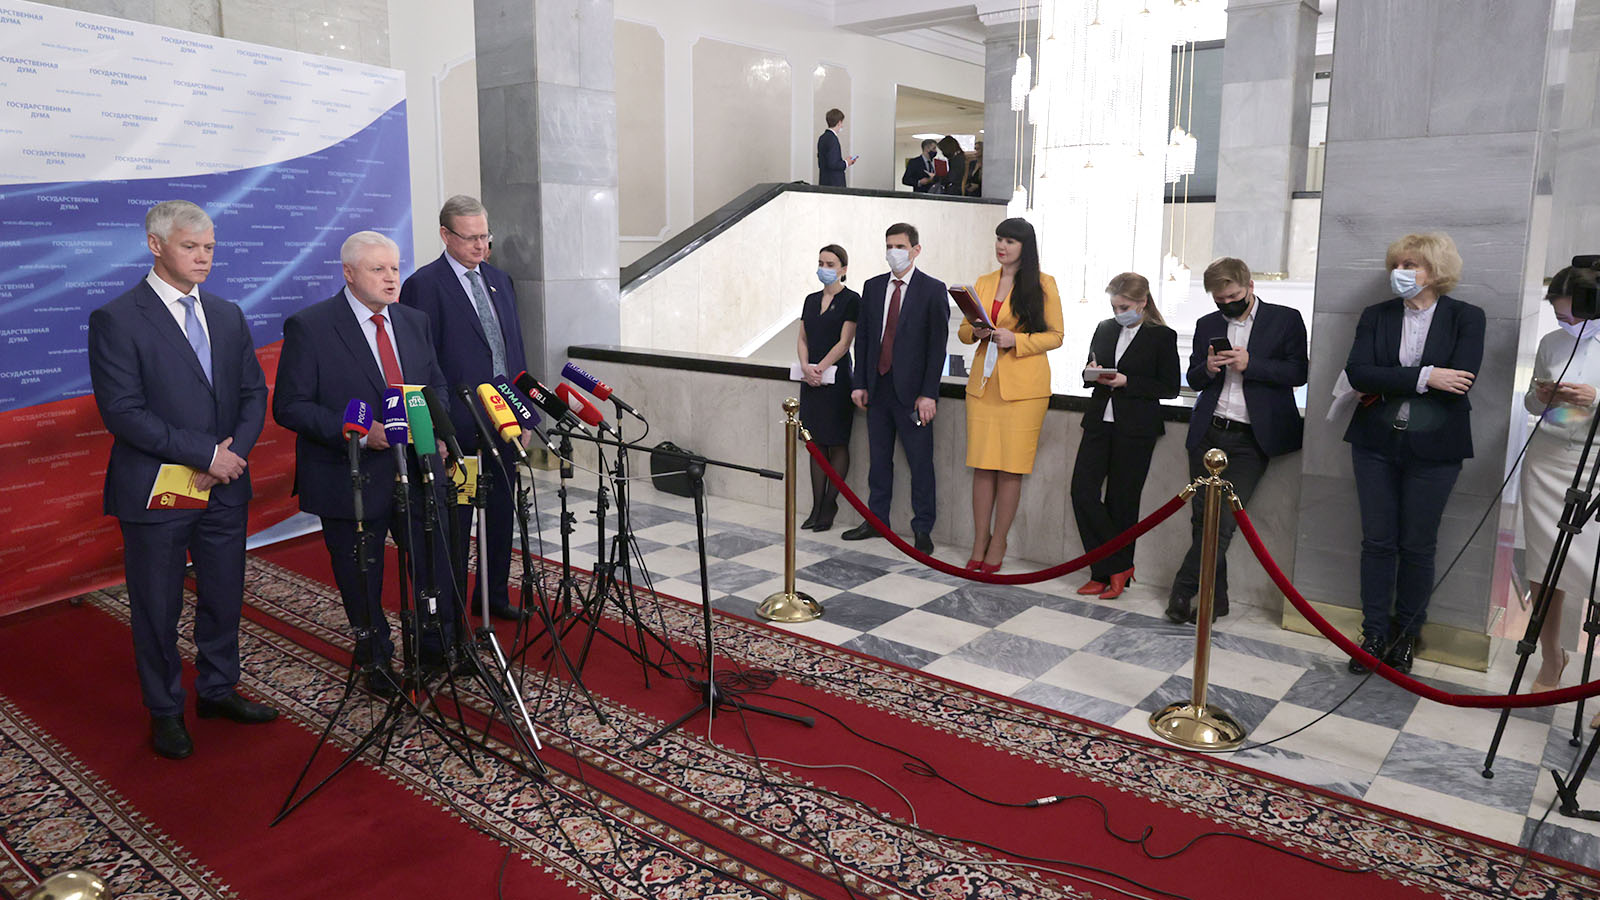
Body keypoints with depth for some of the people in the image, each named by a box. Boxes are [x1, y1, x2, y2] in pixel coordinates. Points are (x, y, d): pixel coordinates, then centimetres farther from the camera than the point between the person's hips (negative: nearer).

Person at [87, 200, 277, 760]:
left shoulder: (228, 316, 9)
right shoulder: (116, 320, -9)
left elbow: (254, 393, 9)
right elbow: (122, 412, -16)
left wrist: (234, 451, -8)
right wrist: (206, 453, -18)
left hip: (224, 487, 5)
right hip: (155, 492, -5)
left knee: (224, 597, 16)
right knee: (157, 608, 9)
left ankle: (217, 690, 34)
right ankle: (165, 710, 26)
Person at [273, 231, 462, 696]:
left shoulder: (414, 321, 8)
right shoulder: (309, 326, -9)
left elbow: (437, 384, 18)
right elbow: (290, 407, -12)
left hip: (417, 470, 5)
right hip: (352, 479, -4)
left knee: (437, 566, 11)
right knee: (362, 580, 12)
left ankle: (439, 648, 34)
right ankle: (376, 661, 34)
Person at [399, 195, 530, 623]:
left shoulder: (499, 280, 13)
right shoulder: (423, 286, -9)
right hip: (456, 429, -6)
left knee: (501, 515, 15)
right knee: (454, 524, 5)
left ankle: (495, 596, 31)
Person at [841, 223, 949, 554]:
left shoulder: (933, 290, -3)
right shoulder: (872, 287, 11)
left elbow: (938, 344, -7)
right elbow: (863, 337, 12)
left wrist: (929, 393, -12)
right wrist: (859, 383, 5)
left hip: (911, 390, -4)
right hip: (878, 387, 5)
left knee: (921, 462, -1)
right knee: (879, 458, 12)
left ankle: (922, 530, 9)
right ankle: (877, 520, 24)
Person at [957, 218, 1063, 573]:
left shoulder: (1043, 284, 1)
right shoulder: (983, 284, 15)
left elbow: (1055, 336, -1)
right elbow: (963, 329, 18)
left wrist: (1015, 340, -15)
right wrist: (976, 332, -5)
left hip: (1023, 386, -4)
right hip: (983, 383, 4)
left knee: (1011, 468, -1)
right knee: (982, 465, 3)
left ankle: (997, 545, 9)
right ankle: (979, 542, 11)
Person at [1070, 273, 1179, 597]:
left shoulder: (1162, 336, -2)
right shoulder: (1105, 329, 12)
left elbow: (1169, 388, -4)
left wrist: (1126, 382, -15)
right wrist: (1092, 374, -4)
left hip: (1135, 429, -5)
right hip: (1099, 422, 5)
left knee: (1121, 500, 1)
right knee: (1083, 491, -6)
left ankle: (1110, 571, 14)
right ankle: (1116, 568, 5)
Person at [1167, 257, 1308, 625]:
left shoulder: (1286, 319, 2)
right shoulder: (1207, 325, 13)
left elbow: (1298, 373, -4)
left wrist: (1251, 364, -16)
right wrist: (1208, 369, -8)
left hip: (1252, 439, -4)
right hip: (1208, 433, 4)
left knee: (1224, 521, -9)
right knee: (1204, 519, 4)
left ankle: (1184, 590, 1)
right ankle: (1215, 599, 14)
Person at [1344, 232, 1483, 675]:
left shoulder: (1466, 318, 0)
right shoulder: (1376, 315, 6)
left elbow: (1460, 380, -15)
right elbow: (1357, 373, -10)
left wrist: (1388, 385, -13)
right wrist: (1423, 378, -18)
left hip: (1433, 449, -2)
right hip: (1377, 443, 2)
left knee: (1417, 545, 7)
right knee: (1377, 541, 6)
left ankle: (1406, 634, 24)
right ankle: (1375, 634, 17)